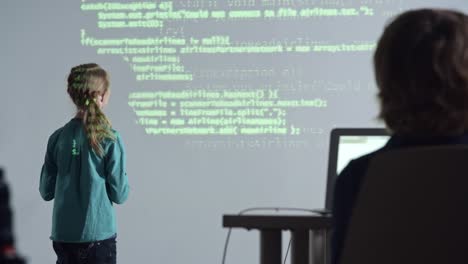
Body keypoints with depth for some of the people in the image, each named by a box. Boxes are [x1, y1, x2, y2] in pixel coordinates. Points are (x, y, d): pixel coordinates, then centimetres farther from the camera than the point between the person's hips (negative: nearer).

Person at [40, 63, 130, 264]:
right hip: (98, 235, -4)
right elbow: (119, 195, -8)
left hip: (63, 236, 4)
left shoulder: (58, 138, -1)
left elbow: (46, 191, 5)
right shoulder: (109, 139, -11)